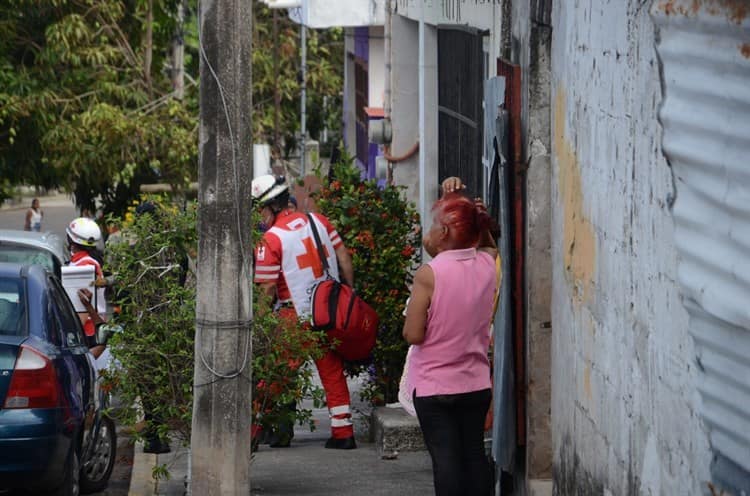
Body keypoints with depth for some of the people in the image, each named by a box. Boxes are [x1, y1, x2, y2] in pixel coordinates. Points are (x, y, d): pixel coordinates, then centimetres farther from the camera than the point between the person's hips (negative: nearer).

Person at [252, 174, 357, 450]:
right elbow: (344, 259, 7)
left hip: (296, 317, -5)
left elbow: (268, 288, -14)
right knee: (333, 372, 12)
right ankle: (343, 433, 12)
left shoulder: (271, 239, -14)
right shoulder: (318, 221, 3)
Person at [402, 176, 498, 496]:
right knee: (475, 455, 12)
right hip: (476, 383, 5)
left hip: (434, 386, -5)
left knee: (445, 458, -3)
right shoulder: (487, 265, -2)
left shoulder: (428, 274, -17)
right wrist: (455, 200, 13)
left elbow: (413, 335, -17)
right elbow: (487, 241, 23)